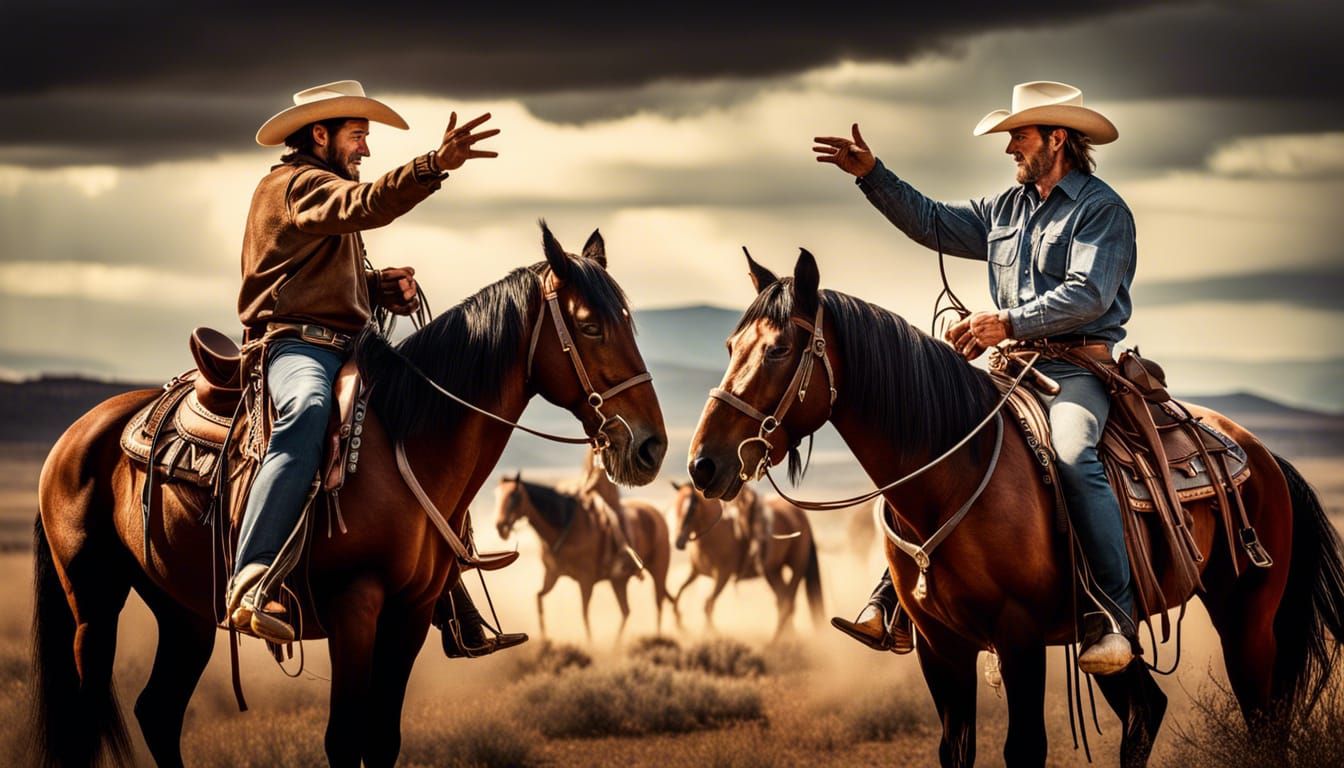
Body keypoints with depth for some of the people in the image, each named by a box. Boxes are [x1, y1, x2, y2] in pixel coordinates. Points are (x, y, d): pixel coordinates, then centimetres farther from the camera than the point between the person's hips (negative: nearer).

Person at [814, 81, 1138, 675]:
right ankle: (896, 598, -4)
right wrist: (871, 175, 15)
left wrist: (1008, 323, -27)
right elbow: (933, 224, 24)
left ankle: (1115, 618, -33)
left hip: (1079, 367, -8)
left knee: (1071, 458, -35)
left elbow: (1087, 295, -18)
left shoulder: (1101, 209, -5)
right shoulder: (1007, 208, 19)